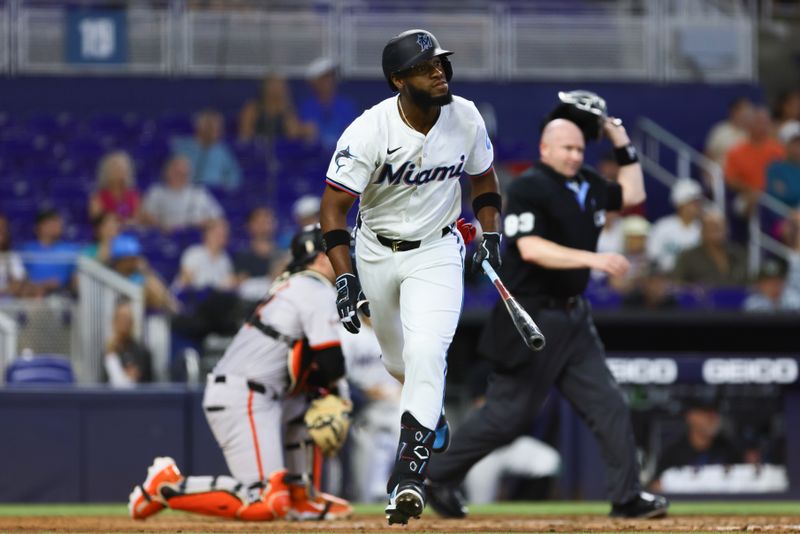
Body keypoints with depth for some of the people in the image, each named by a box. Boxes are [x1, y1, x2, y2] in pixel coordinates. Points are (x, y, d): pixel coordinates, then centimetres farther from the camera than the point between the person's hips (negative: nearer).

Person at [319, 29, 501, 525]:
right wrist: (345, 277, -29)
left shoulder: (465, 117, -12)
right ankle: (433, 414, 50)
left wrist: (491, 233, -4)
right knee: (398, 361, 15)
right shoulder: (370, 131, -23)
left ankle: (408, 476, -23)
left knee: (426, 350, -21)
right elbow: (334, 206, -20)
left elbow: (483, 177, 8)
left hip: (437, 251, 0)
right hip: (376, 253, 0)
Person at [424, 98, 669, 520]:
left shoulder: (586, 186, 12)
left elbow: (632, 195, 25)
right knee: (508, 413, -1)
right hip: (532, 322, -8)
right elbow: (531, 248, -25)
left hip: (573, 319, 8)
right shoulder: (529, 188, -13)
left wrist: (622, 143, 14)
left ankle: (627, 498, 2)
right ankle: (440, 476, 14)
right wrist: (593, 259, -31)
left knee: (608, 406, 1)